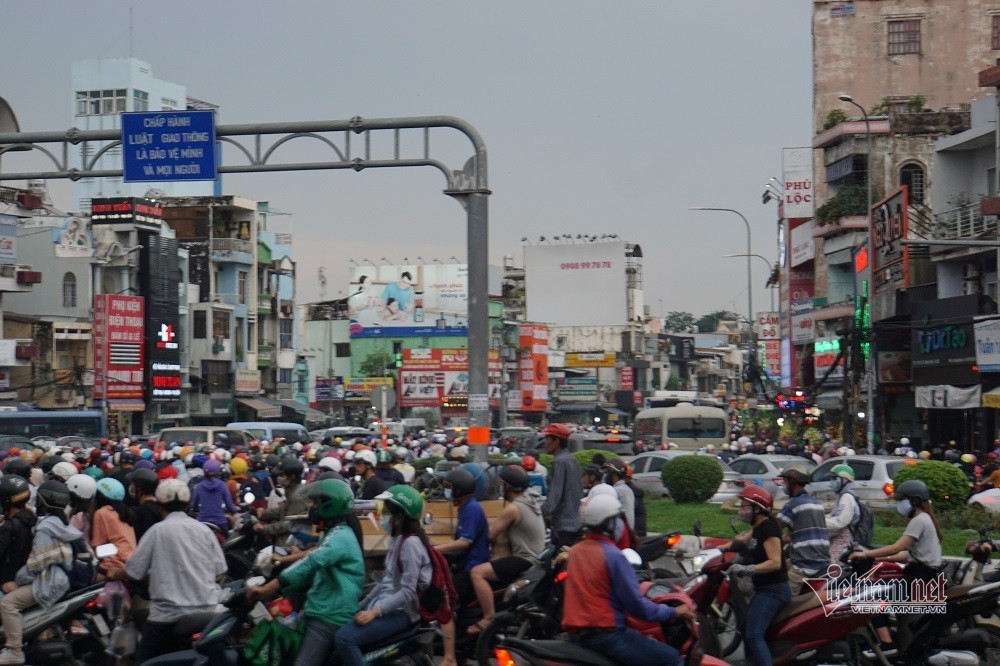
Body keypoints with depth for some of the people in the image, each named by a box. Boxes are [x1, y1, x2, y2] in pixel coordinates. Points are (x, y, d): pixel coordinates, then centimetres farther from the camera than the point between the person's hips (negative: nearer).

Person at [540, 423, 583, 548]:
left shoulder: (559, 462, -14)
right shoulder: (572, 459, 14)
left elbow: (555, 492, -22)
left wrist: (544, 512, -27)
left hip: (563, 525, -9)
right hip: (576, 522, 9)